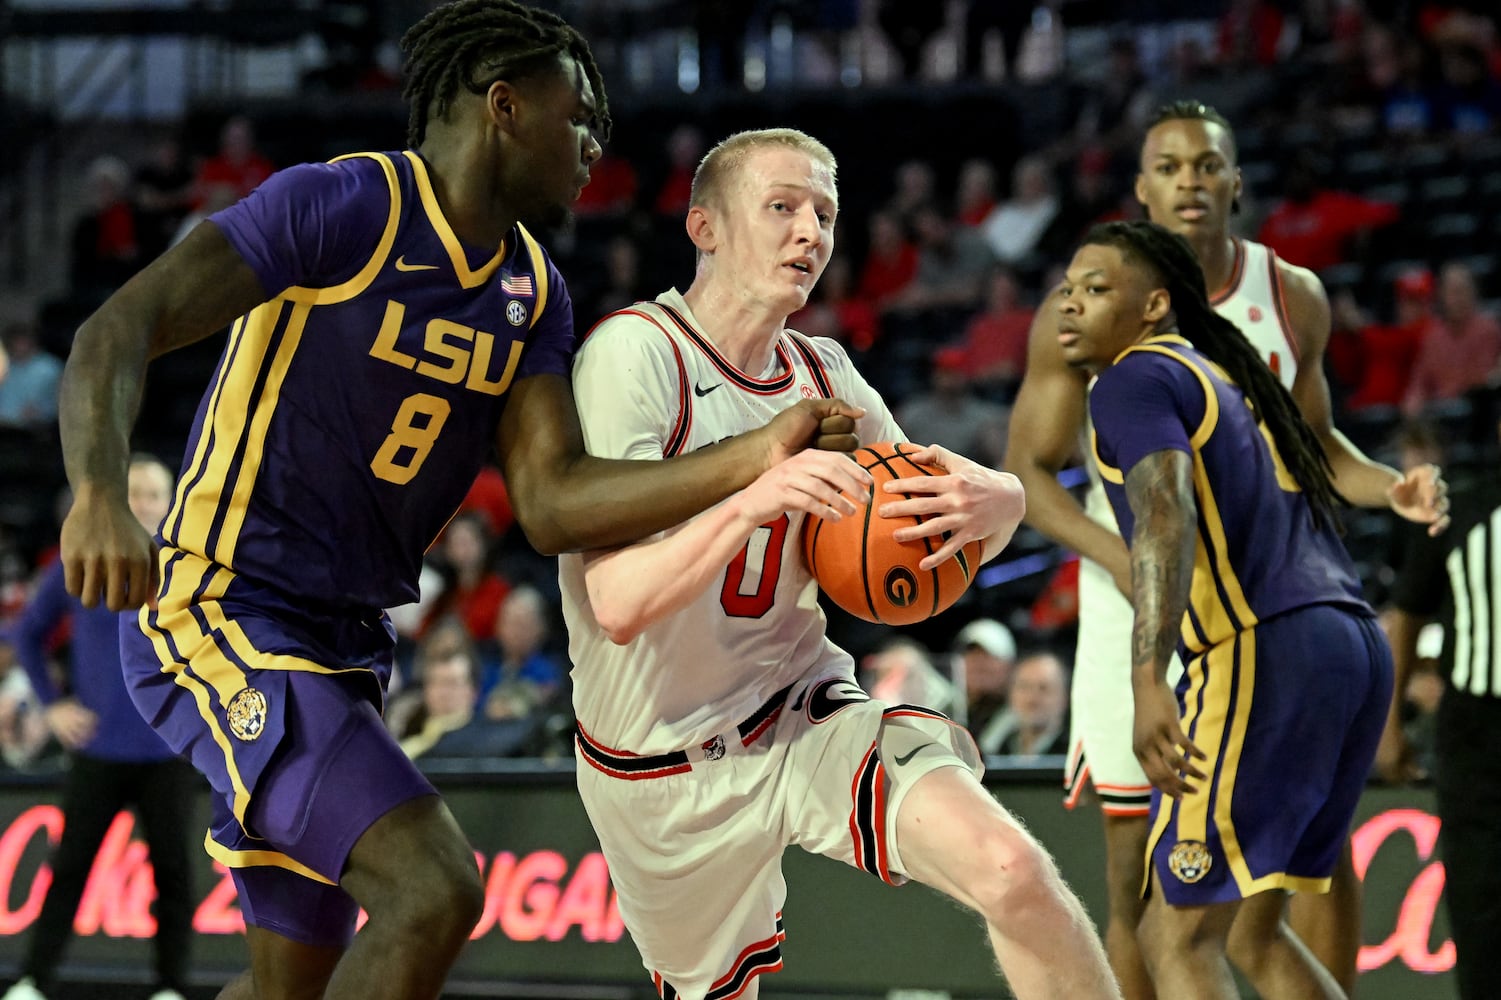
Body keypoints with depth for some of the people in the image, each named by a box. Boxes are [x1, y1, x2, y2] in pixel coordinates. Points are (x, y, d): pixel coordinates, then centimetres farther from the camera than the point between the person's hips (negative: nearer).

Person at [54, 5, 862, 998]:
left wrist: (753, 461, -14)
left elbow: (555, 504, -2)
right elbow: (119, 329, -22)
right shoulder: (338, 207, -15)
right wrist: (100, 493, -41)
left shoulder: (533, 294, 9)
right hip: (219, 611, -9)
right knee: (435, 888, -24)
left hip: (346, 645, 9)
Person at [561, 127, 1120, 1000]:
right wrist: (754, 501, -43)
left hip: (805, 720, 4)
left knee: (1015, 871, -23)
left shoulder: (821, 373, 1)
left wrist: (991, 502, -18)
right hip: (668, 769, -3)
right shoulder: (634, 352, -19)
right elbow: (618, 605, -27)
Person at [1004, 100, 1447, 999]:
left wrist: (1388, 487, -5)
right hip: (1138, 610, -2)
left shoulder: (1293, 298, 2)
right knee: (1140, 873, 2)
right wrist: (1119, 557, -21)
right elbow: (1029, 471, -4)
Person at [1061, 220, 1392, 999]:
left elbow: (1167, 513, -19)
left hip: (1265, 651, -9)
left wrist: (1148, 684, -31)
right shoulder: (1224, 379, 27)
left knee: (1178, 934, -5)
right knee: (1252, 930, 19)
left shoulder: (1136, 380, -2)